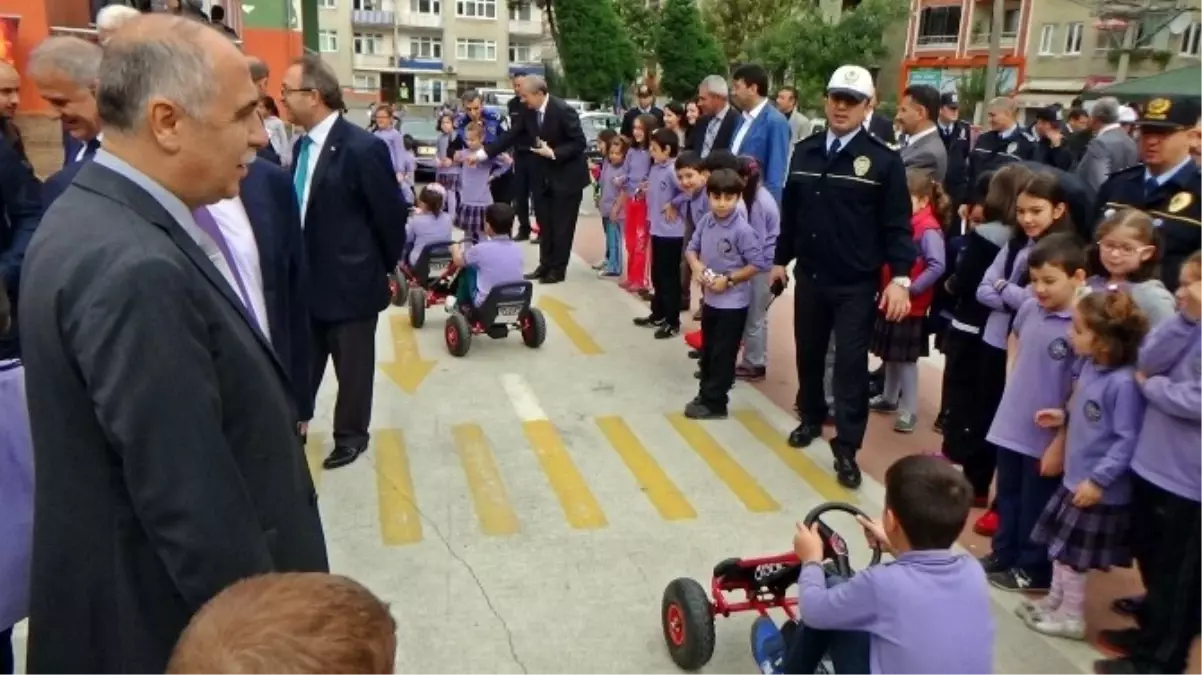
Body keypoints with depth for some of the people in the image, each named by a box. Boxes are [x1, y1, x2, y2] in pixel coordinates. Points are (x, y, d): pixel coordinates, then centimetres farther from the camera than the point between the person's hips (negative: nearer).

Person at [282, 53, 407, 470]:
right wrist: (298, 266, 12)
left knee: (353, 368, 11)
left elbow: (393, 214, -13)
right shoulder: (302, 145, 6)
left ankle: (351, 436, 30)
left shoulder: (362, 148, -19)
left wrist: (386, 267, -1)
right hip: (307, 280, 7)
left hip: (351, 281, -7)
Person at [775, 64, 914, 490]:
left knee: (851, 364, -1)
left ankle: (847, 448, 7)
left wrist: (900, 278, -15)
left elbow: (897, 225, -8)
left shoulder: (883, 160, -7)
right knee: (808, 353, 16)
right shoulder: (805, 152, 6)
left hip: (856, 284, -4)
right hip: (809, 276, 4)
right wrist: (781, 258, 15)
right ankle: (811, 418, 37)